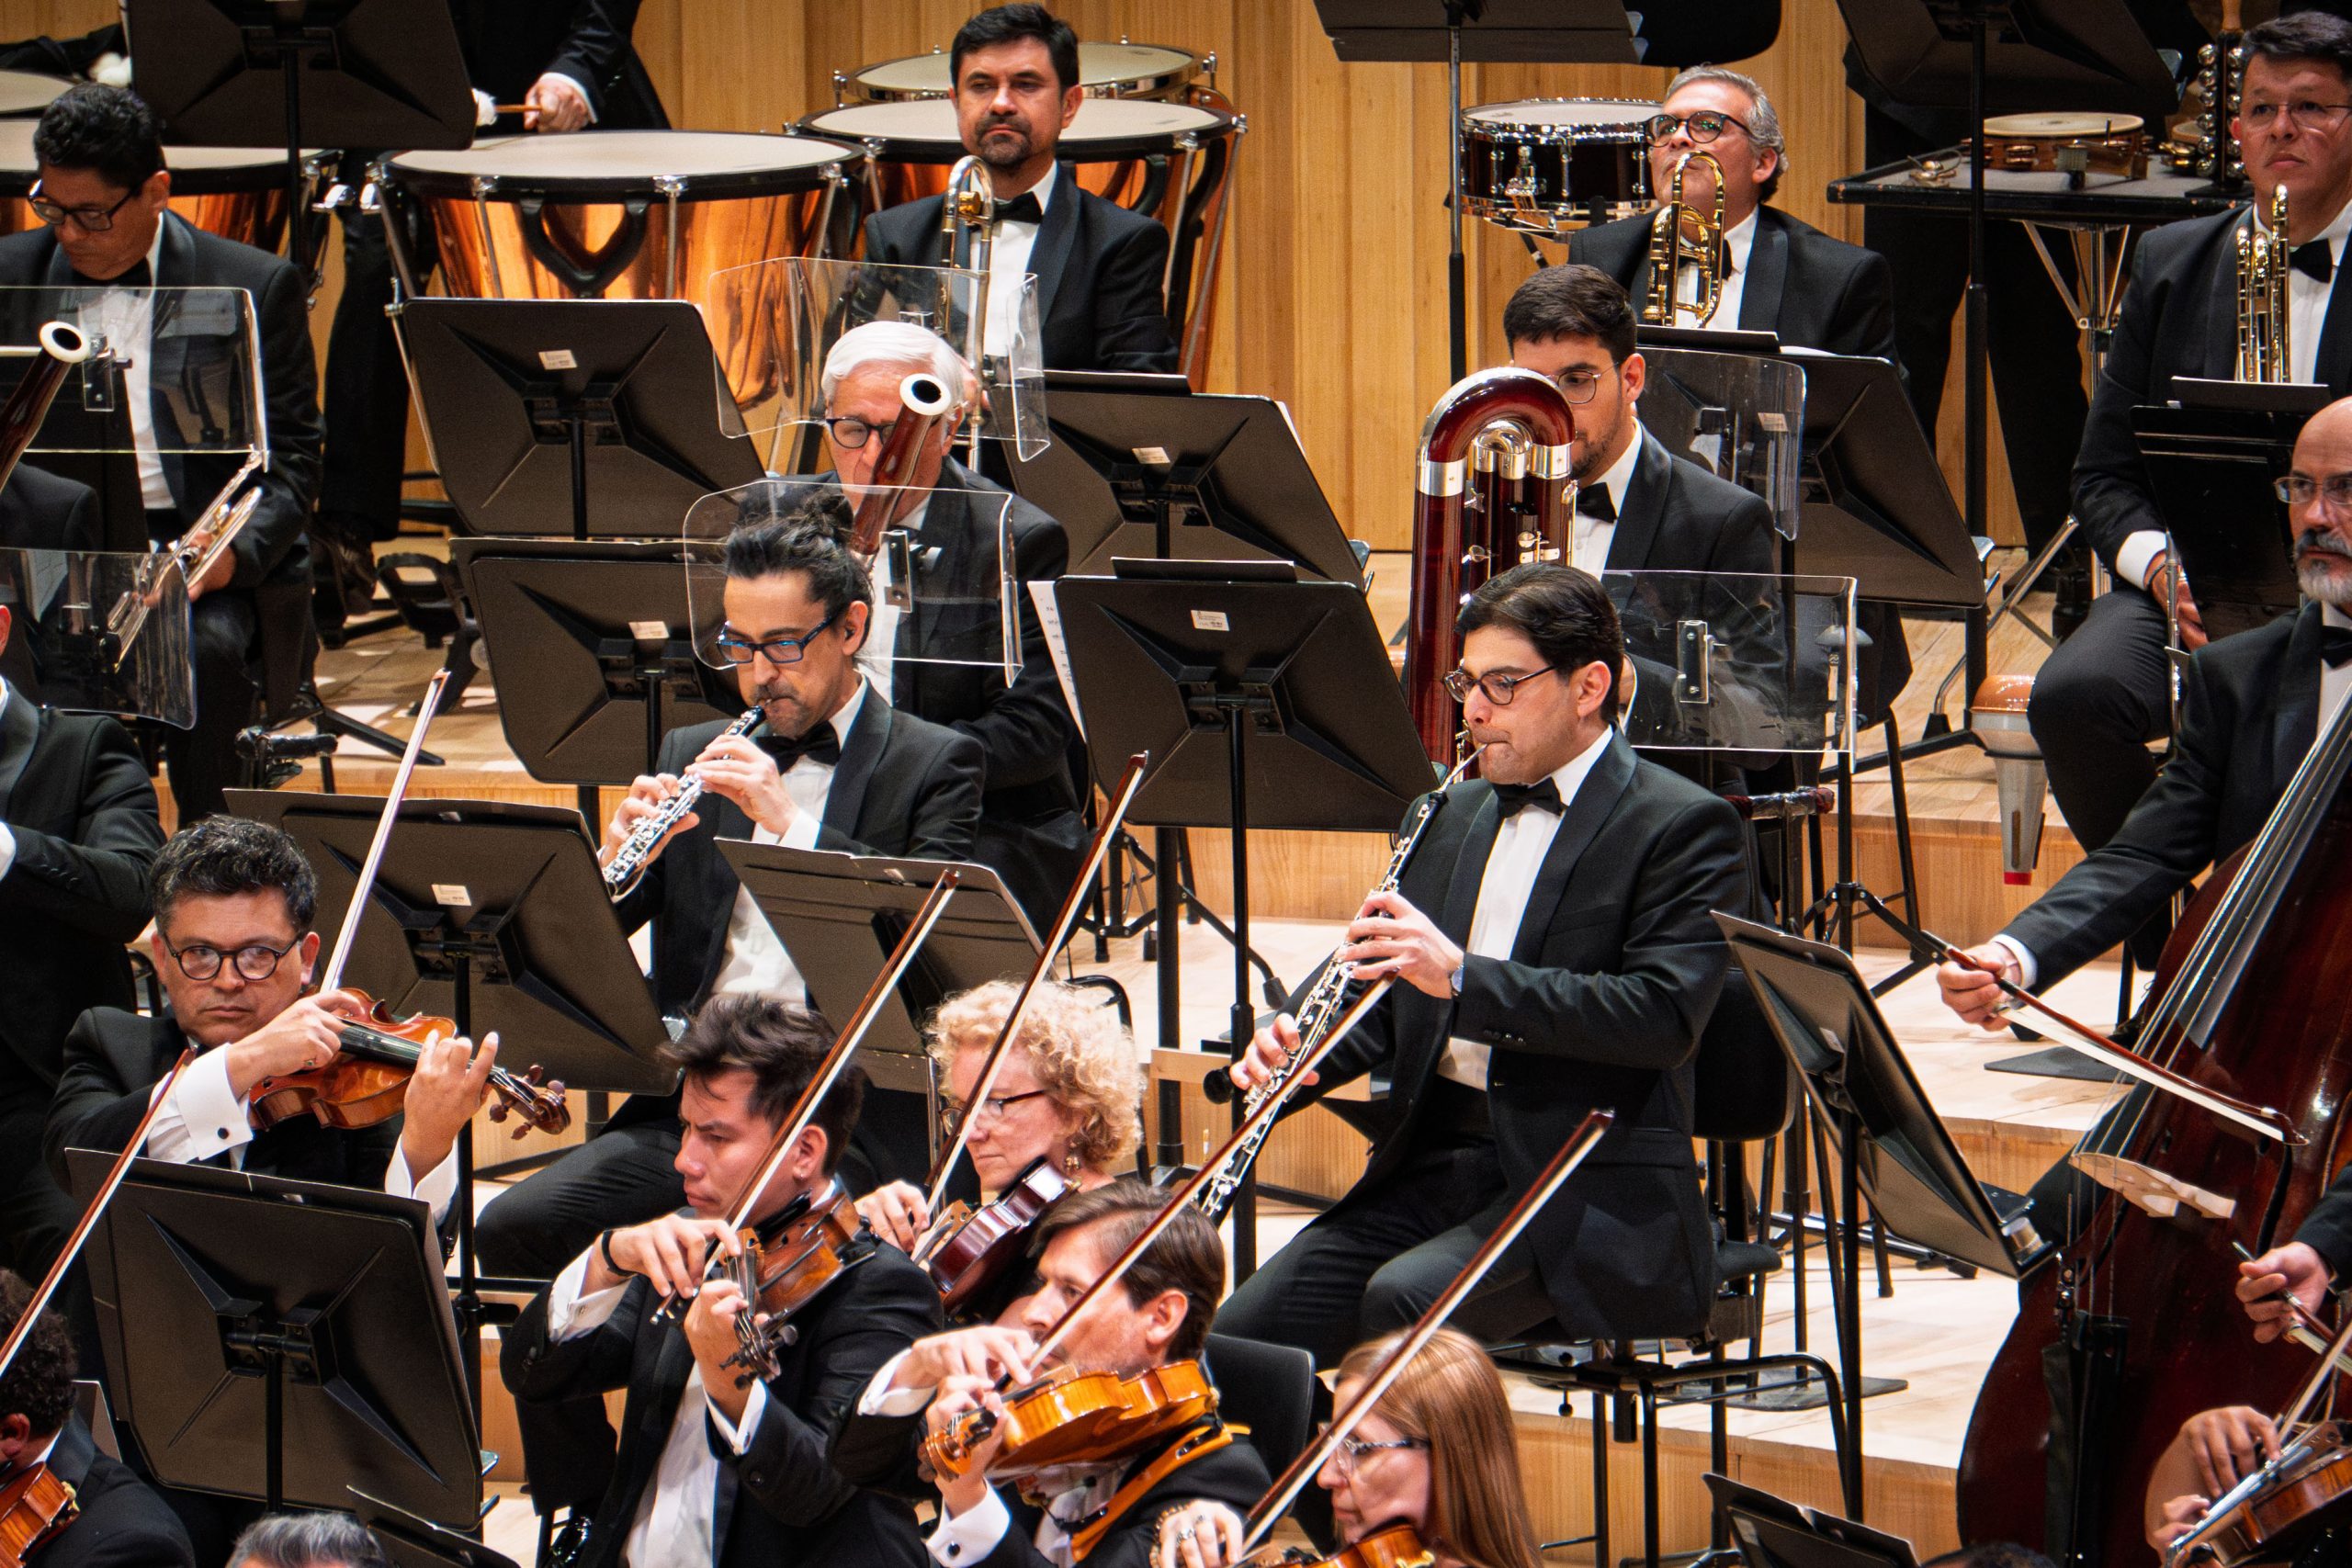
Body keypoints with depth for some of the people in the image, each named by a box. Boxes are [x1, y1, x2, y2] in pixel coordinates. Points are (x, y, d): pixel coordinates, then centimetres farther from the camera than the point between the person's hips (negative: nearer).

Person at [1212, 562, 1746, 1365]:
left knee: (1405, 1299, -33)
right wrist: (1293, 1051, 0)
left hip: (1591, 1187, -7)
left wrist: (1465, 977, -24)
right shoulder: (1454, 814, 19)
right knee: (1247, 1329, -14)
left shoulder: (1681, 827, -4)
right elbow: (1387, 1004, 23)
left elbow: (1664, 1015, -17)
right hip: (1432, 1163, 7)